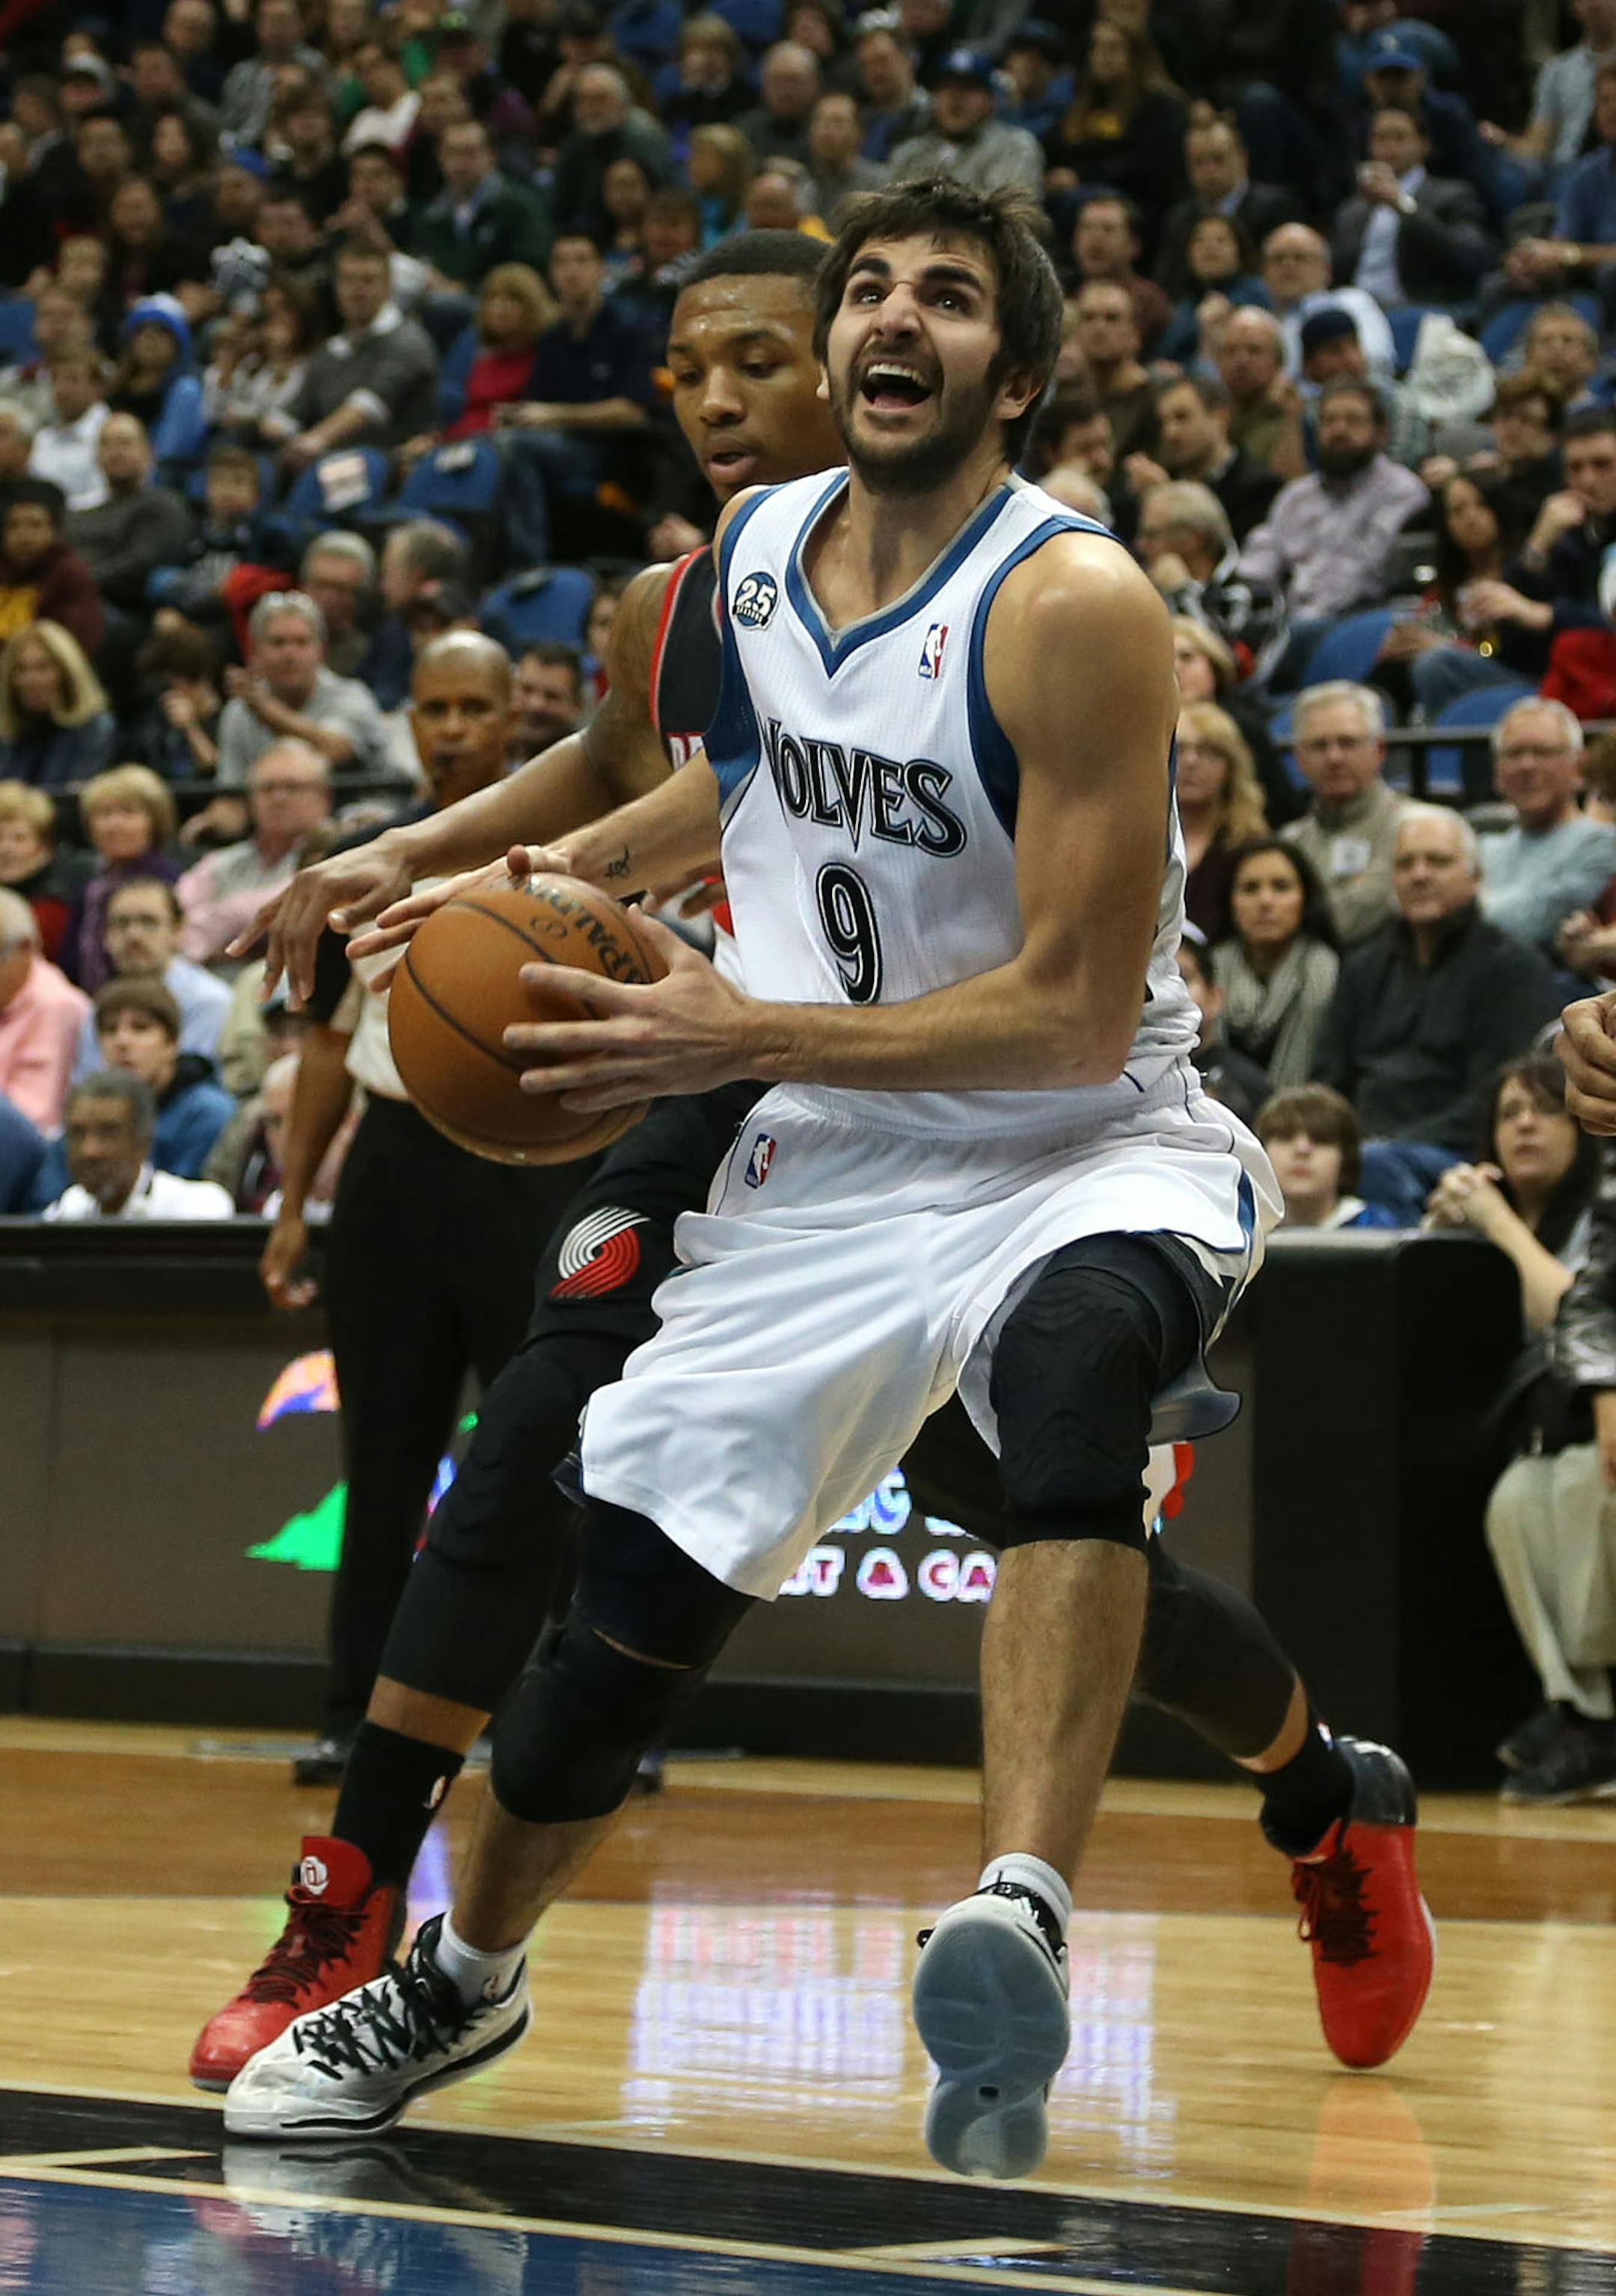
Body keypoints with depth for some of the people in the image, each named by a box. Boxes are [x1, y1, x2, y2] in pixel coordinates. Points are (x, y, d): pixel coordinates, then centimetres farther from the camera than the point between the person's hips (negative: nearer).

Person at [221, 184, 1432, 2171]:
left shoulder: (1075, 606, -21)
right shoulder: (751, 551, 1)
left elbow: (1078, 1018, -23)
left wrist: (749, 1038, -23)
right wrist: (557, 874, 11)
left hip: (1088, 1138, -5)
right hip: (838, 1157, 6)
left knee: (1070, 1365, -40)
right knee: (634, 1588, 3)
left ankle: (1018, 1919, -51)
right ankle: (460, 1978, 27)